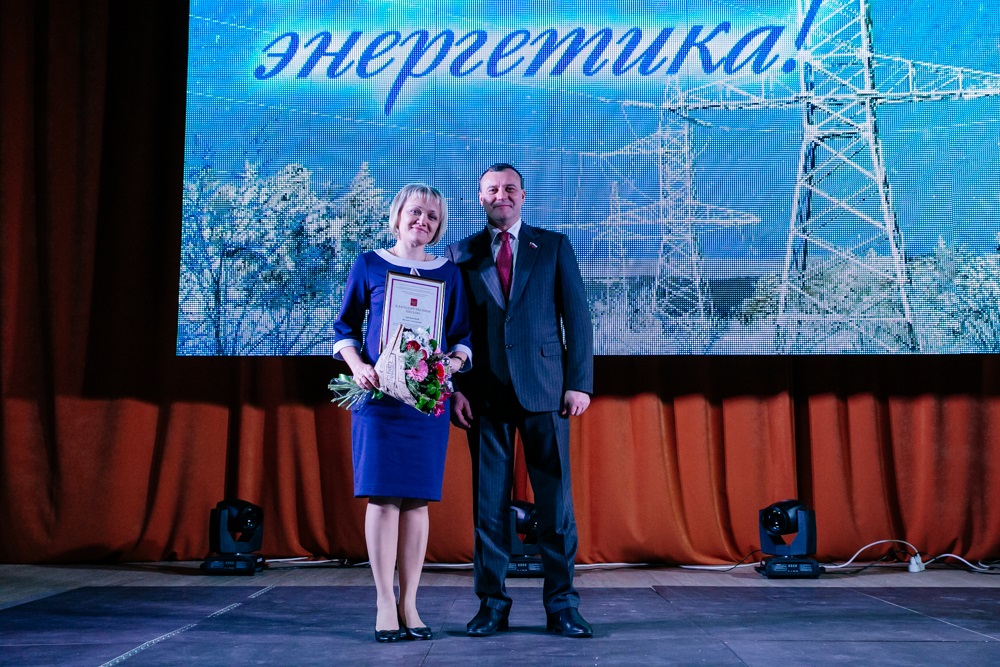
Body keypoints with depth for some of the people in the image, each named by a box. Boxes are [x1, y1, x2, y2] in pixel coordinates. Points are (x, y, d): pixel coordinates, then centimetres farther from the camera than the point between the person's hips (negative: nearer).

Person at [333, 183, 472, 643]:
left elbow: (462, 335, 11)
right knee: (381, 496, -4)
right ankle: (385, 604, 4)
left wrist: (451, 364, -10)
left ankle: (409, 604, 10)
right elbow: (345, 326, 9)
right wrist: (357, 367, -9)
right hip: (377, 395, -1)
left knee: (417, 498, 2)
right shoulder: (370, 265, 6)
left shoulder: (448, 273, 10)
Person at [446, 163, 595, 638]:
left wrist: (580, 382, -4)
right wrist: (454, 388, -3)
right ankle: (492, 603, 14)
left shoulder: (554, 246, 9)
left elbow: (577, 317, 5)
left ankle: (561, 604, 10)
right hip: (484, 393, 1)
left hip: (544, 388, 0)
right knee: (489, 501, 4)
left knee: (555, 498, 1)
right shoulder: (460, 255, 11)